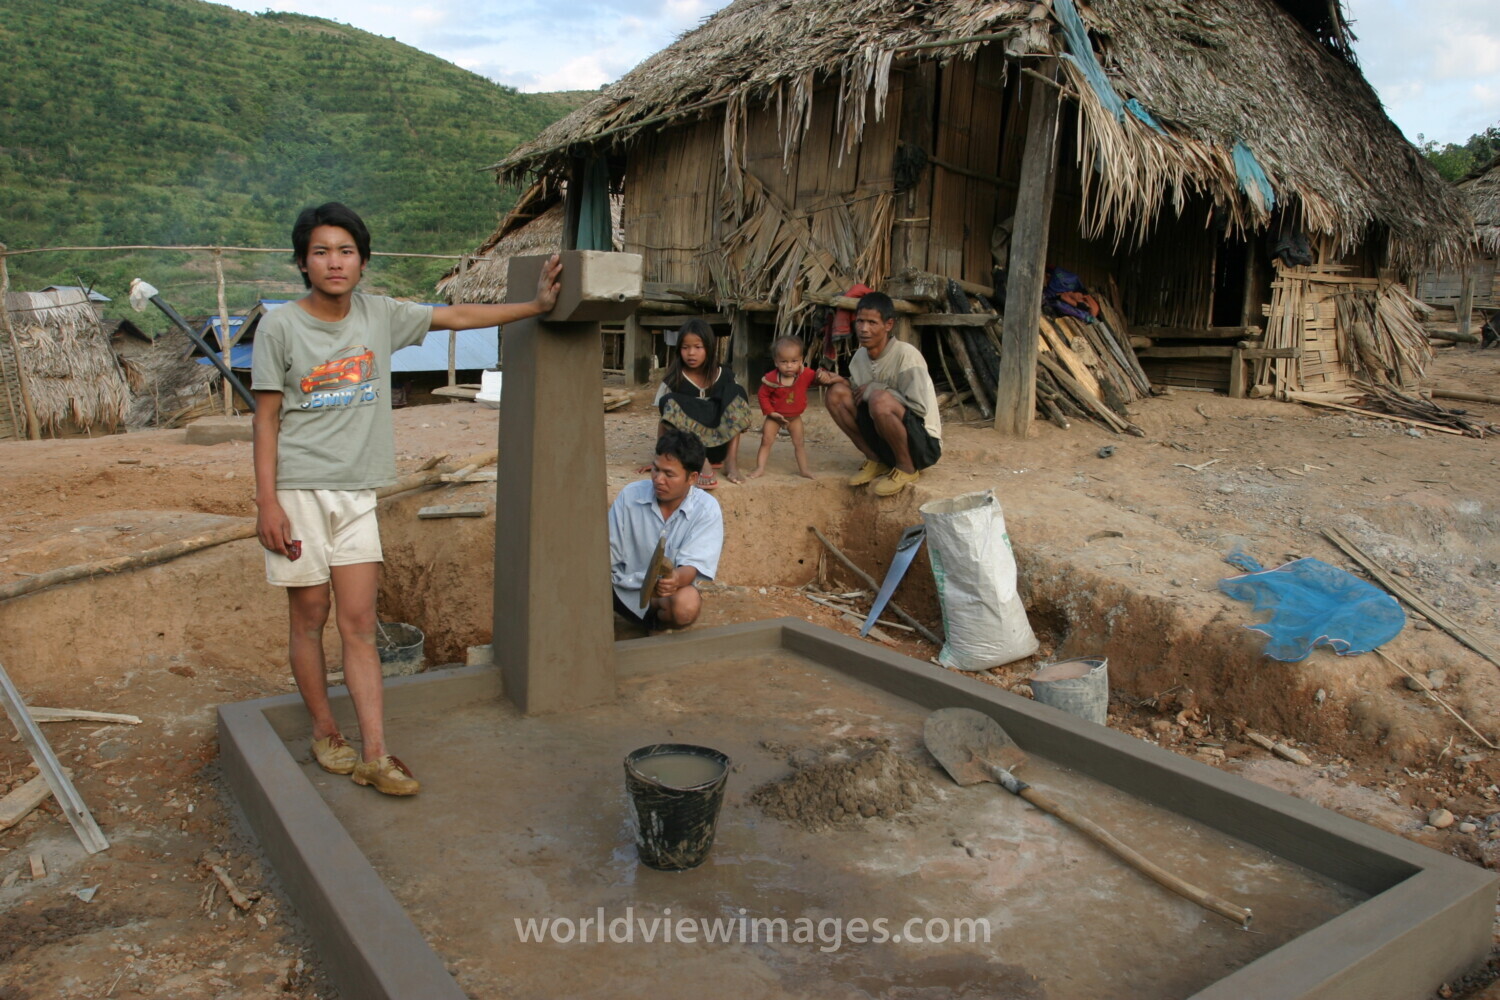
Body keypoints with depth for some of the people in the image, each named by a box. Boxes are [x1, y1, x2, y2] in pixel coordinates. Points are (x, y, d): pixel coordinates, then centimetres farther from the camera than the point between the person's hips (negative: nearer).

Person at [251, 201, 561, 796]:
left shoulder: (379, 315, 5)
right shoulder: (280, 327, -4)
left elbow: (457, 317, 12)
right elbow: (266, 419, -4)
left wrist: (537, 306, 11)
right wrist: (267, 503, -10)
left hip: (356, 492, 3)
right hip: (298, 490, -2)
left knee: (359, 623, 1)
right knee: (310, 617, 7)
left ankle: (374, 755, 3)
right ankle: (324, 735, 24)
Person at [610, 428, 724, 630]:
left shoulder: (707, 509, -11)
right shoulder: (630, 496, -5)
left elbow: (692, 566, -20)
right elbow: (608, 552, -3)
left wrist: (676, 579, -45)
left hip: (666, 593, 0)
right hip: (621, 589, 1)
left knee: (687, 604, -36)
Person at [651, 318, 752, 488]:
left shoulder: (724, 376, 1)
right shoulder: (674, 380, -4)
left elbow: (738, 406, 7)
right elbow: (665, 420, -4)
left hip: (719, 444, 2)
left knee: (735, 392, -14)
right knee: (671, 403, -26)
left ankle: (731, 462, -21)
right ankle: (702, 464, -30)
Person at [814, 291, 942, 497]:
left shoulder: (906, 354, -20)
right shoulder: (860, 356, 2)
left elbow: (920, 407, -25)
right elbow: (859, 392, 13)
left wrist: (876, 389, -18)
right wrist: (838, 380, -6)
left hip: (924, 444, -7)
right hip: (885, 442, 7)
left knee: (880, 400, -34)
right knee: (837, 393, -6)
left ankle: (907, 469, -11)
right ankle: (876, 461, 4)